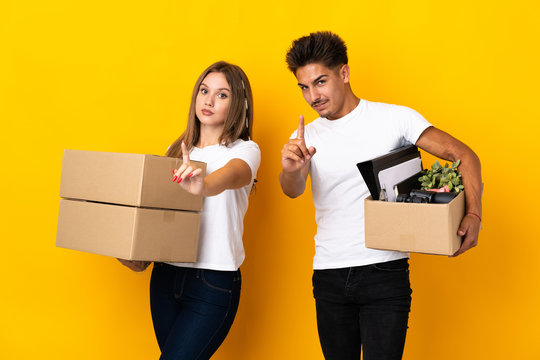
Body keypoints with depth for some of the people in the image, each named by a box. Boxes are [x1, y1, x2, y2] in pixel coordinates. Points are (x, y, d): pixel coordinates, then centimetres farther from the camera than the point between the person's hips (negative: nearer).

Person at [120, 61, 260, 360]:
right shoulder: (176, 152, 14)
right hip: (165, 276, 5)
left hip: (214, 282, -5)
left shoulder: (245, 150, -3)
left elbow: (229, 177, -26)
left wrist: (202, 185, -48)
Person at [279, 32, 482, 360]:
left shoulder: (394, 118, -1)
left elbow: (464, 155, -2)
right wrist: (290, 170, -35)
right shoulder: (306, 136, 8)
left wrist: (474, 214, -17)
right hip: (329, 275, 4)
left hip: (385, 270, -3)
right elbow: (293, 190, -10)